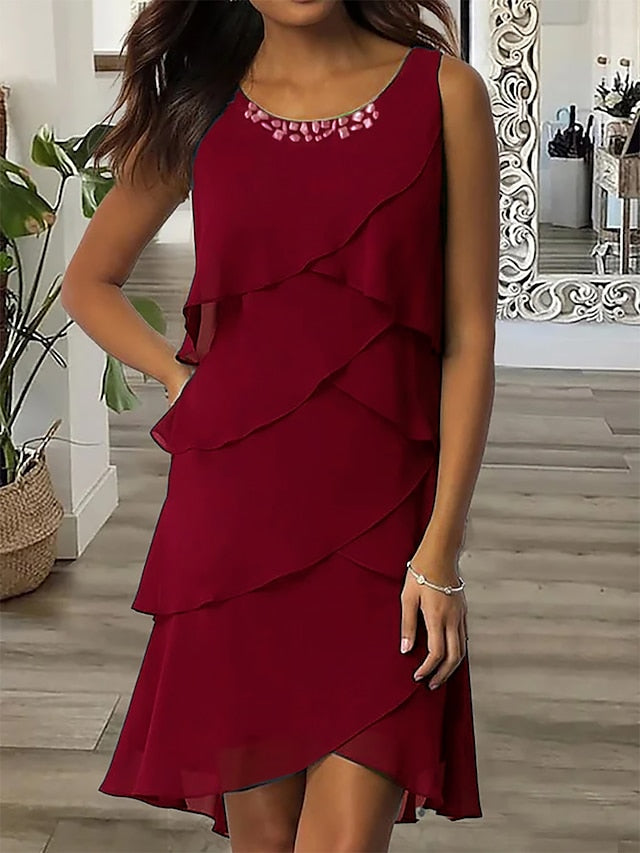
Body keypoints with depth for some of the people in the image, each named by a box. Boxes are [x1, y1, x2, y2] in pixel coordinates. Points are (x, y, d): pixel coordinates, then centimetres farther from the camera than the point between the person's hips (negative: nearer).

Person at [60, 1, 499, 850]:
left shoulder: (443, 93, 0)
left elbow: (469, 340, -3)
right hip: (233, 515, 2)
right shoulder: (200, 108, 6)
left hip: (381, 520, -2)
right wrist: (182, 380, 5)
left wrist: (441, 549, -8)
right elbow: (87, 282, 20)